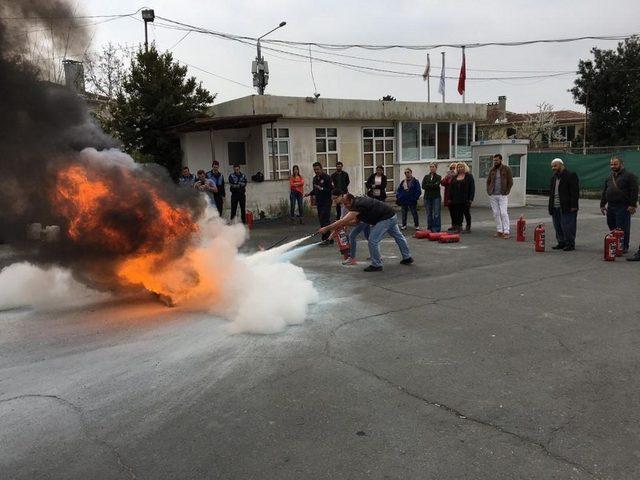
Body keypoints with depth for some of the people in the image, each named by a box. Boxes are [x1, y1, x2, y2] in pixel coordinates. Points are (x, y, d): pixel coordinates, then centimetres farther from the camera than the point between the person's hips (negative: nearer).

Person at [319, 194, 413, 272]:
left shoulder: (358, 206, -24)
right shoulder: (358, 201, 5)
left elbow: (343, 221, -28)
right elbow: (356, 221, 10)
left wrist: (326, 228, -25)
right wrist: (342, 224, -3)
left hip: (385, 218, -11)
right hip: (392, 215, 11)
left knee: (373, 240, -8)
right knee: (398, 236, 24)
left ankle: (376, 265, 2)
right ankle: (407, 258, 41)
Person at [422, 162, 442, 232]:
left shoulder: (438, 177, 3)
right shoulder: (426, 177, 12)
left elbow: (436, 185, -13)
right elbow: (423, 186, -2)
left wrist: (428, 186, -7)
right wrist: (433, 186, -9)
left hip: (436, 197, -3)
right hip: (427, 197, 3)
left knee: (436, 214, -6)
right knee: (429, 214, 6)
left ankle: (436, 229, -2)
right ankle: (429, 228, 14)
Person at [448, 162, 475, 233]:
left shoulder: (469, 176, 0)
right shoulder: (454, 177, 13)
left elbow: (472, 188, -6)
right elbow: (451, 188, 13)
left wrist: (471, 199, -13)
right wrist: (450, 198, 6)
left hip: (465, 199, -4)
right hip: (456, 199, 4)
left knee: (466, 212, 5)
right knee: (458, 213, 3)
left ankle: (468, 227, 15)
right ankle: (459, 227, 8)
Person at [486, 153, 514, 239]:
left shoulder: (506, 169, -1)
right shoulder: (492, 170, 12)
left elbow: (510, 182, -2)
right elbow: (488, 181, 19)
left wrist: (506, 192, -8)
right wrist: (488, 191, 7)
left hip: (502, 195, -5)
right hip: (493, 196, 5)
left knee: (503, 213, -11)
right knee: (496, 214, 6)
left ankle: (506, 232, -10)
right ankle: (499, 231, 14)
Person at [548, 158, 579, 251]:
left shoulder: (571, 176, -6)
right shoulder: (553, 177, 18)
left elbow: (575, 192, -12)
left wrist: (573, 206, -17)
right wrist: (550, 206, 15)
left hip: (567, 208, -8)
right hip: (555, 208, 8)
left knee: (567, 226, -5)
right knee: (558, 227, 10)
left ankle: (570, 244, 3)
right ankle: (561, 243, 20)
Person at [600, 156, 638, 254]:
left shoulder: (629, 176, -3)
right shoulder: (609, 177, 18)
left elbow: (634, 191, -9)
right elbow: (604, 192, 22)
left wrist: (632, 205, -15)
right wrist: (602, 205, 18)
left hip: (623, 207, -7)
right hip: (610, 207, 7)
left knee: (623, 228, -4)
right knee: (611, 226, 9)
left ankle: (624, 247, 5)